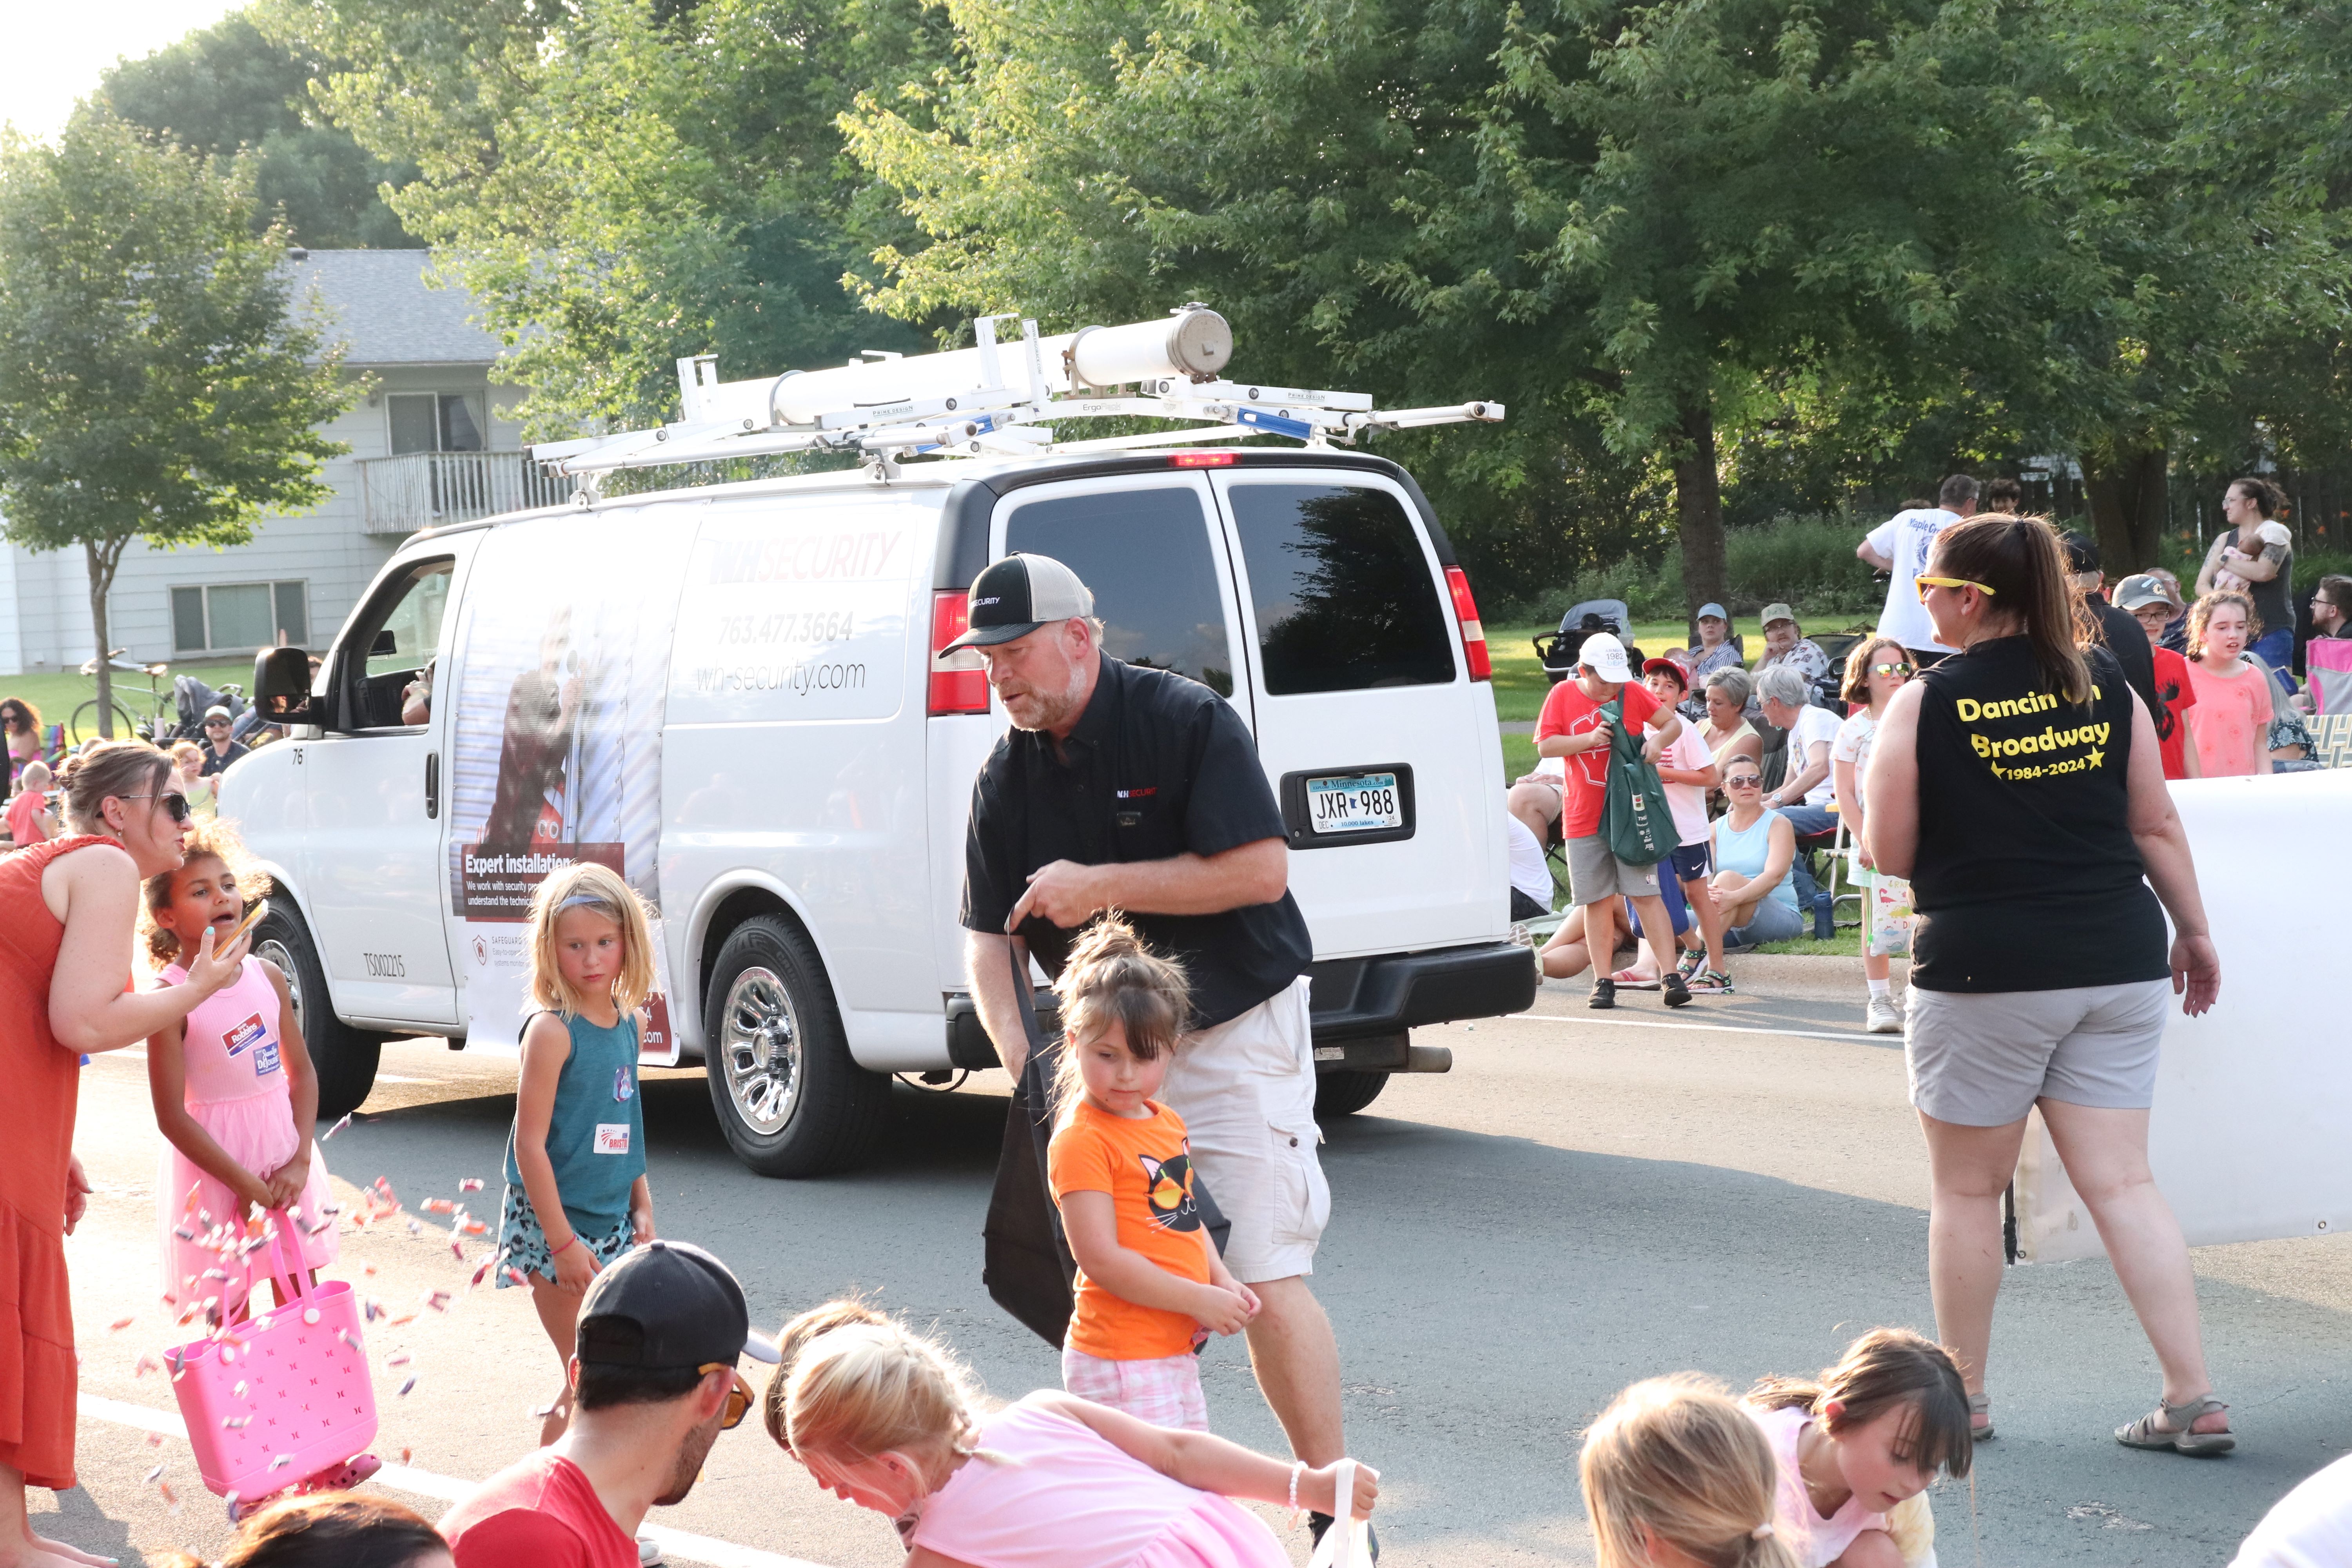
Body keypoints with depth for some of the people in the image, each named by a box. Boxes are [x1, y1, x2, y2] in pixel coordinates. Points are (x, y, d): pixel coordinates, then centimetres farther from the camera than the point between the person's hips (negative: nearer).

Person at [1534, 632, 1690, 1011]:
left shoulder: (1632, 693, 1)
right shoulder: (1563, 695, 1)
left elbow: (1673, 723, 8)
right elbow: (1545, 746, -3)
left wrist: (1658, 740, -13)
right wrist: (1589, 739, -16)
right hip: (1584, 819, 1)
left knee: (1646, 893, -5)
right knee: (1597, 900, 4)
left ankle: (1670, 976, -4)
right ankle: (1603, 982, 10)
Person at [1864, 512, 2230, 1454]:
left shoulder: (1926, 705, -7)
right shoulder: (2104, 685, 4)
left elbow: (1891, 855, -3)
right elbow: (2156, 825, 6)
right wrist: (2194, 932, 16)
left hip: (1985, 973, -4)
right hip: (2117, 962, 4)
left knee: (1966, 1188, 11)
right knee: (2122, 1183, 6)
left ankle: (1962, 1396, 20)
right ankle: (2193, 1401, 1)